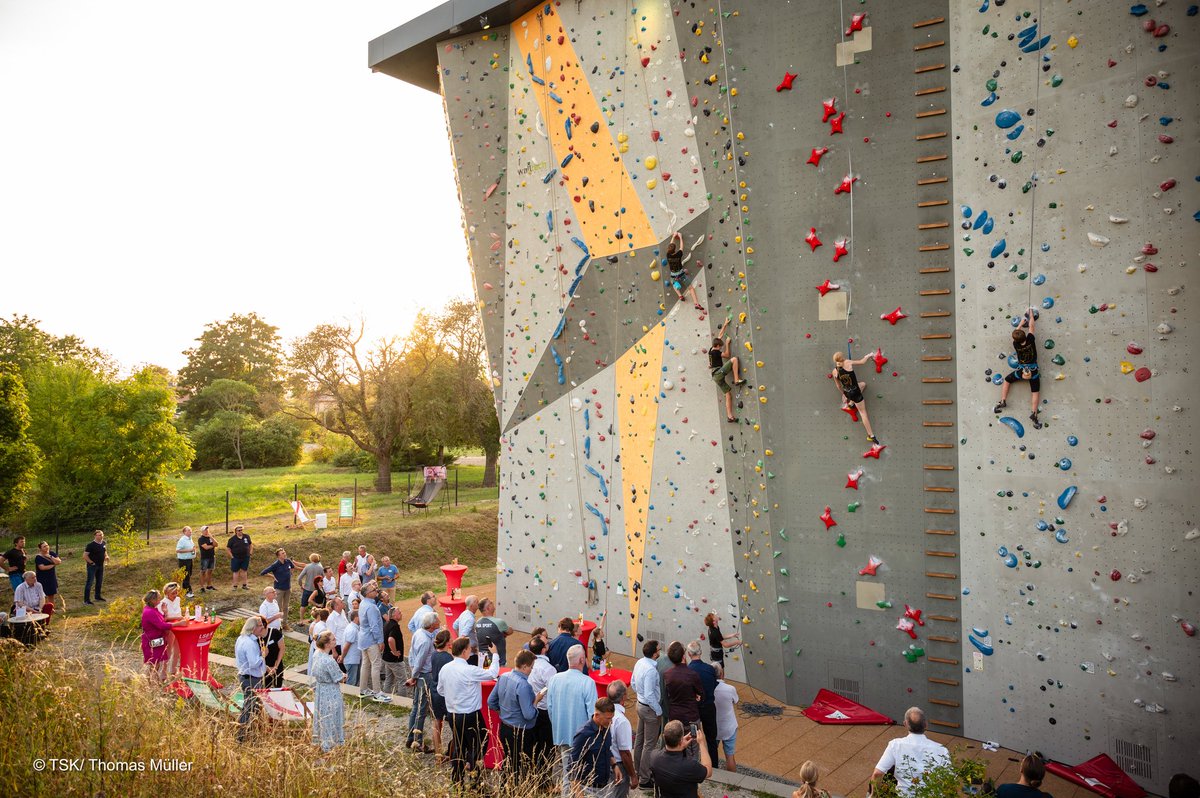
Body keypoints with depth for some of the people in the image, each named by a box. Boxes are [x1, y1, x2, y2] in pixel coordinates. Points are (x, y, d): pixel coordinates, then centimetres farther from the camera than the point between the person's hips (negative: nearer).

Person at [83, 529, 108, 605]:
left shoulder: (104, 543, 4)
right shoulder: (91, 545, -17)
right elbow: (85, 555, -17)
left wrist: (106, 557, 5)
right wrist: (91, 562, -15)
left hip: (101, 566, 7)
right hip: (92, 566, -7)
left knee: (100, 582, 17)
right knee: (90, 582, -5)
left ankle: (98, 596, 32)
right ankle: (86, 600, -1)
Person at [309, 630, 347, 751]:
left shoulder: (317, 654, -7)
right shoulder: (329, 661, -32)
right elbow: (339, 679, -21)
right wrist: (344, 676, 3)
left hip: (319, 690, 8)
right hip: (331, 693, -8)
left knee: (321, 717, 24)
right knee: (331, 719, 9)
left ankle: (318, 741, 40)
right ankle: (330, 745, 22)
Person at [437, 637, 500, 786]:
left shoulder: (445, 669, -1)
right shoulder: (470, 671, -23)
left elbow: (440, 690, 12)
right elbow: (492, 673, -15)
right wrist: (495, 654, -2)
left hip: (453, 714, 7)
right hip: (470, 716, -7)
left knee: (459, 746, 18)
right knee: (476, 747, 9)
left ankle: (457, 780, 27)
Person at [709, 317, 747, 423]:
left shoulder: (711, 349, 16)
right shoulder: (715, 352, -9)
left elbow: (719, 336, 23)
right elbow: (727, 355, 1)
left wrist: (725, 324, 27)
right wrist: (727, 343, 8)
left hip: (716, 376, 9)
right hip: (719, 373, -9)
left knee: (728, 394, 6)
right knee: (734, 359, -16)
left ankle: (729, 416, -2)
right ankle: (737, 380, -22)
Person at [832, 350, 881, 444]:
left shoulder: (834, 372, -7)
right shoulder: (848, 363, -22)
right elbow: (862, 361, -8)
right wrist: (869, 355, 14)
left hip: (847, 392, 6)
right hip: (855, 393, -6)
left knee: (863, 384, 32)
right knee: (863, 412, 8)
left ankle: (851, 404, 36)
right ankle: (871, 436, 13)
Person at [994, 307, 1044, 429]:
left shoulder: (1016, 345, -16)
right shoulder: (1030, 340, -19)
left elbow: (1016, 331, 3)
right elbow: (1031, 326, -5)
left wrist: (1022, 322, 16)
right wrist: (1031, 314, 9)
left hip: (1021, 371, 0)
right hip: (1033, 371, 0)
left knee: (1007, 381, 24)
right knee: (1035, 392, 8)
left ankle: (1003, 401, 16)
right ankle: (1034, 414, -4)